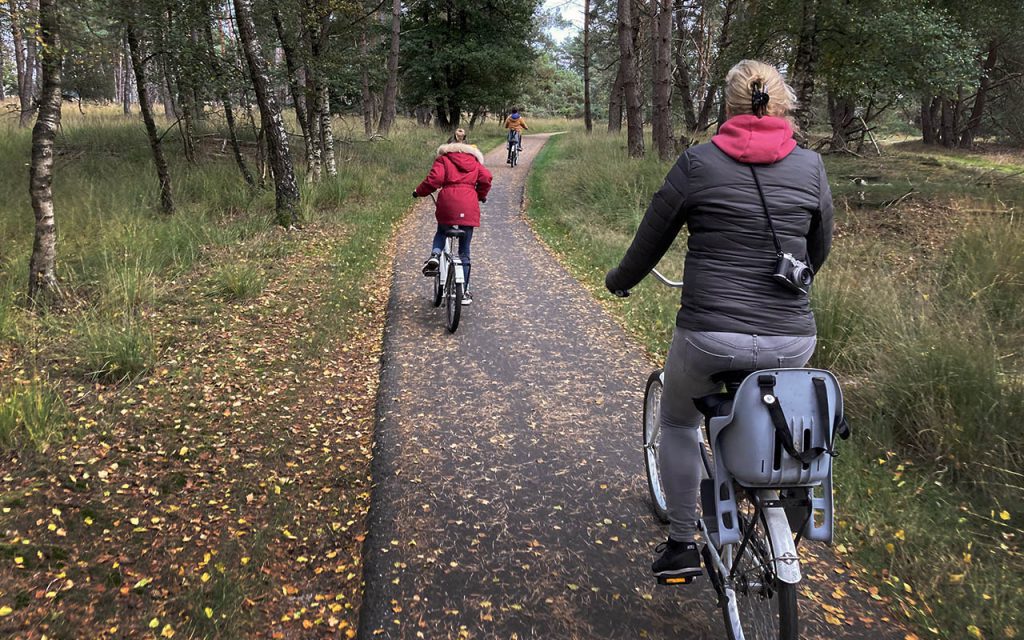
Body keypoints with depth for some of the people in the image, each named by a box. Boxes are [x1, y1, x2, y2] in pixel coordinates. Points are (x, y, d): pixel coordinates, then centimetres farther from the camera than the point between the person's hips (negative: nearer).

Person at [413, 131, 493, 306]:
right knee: (464, 251, 9)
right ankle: (464, 291, 10)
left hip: (448, 202, -1)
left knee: (442, 231, 30)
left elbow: (434, 179, -5)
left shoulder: (443, 158, 10)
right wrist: (481, 195, 22)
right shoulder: (474, 159, 19)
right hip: (469, 205, 2)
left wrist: (419, 192, 10)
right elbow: (486, 178, 5)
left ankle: (435, 255, -1)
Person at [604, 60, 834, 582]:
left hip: (711, 337, -3)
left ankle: (681, 546, 28)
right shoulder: (811, 166, 5)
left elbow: (648, 245, 4)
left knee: (677, 422, 25)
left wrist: (618, 280, 25)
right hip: (792, 342, 3)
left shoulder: (698, 163, -2)